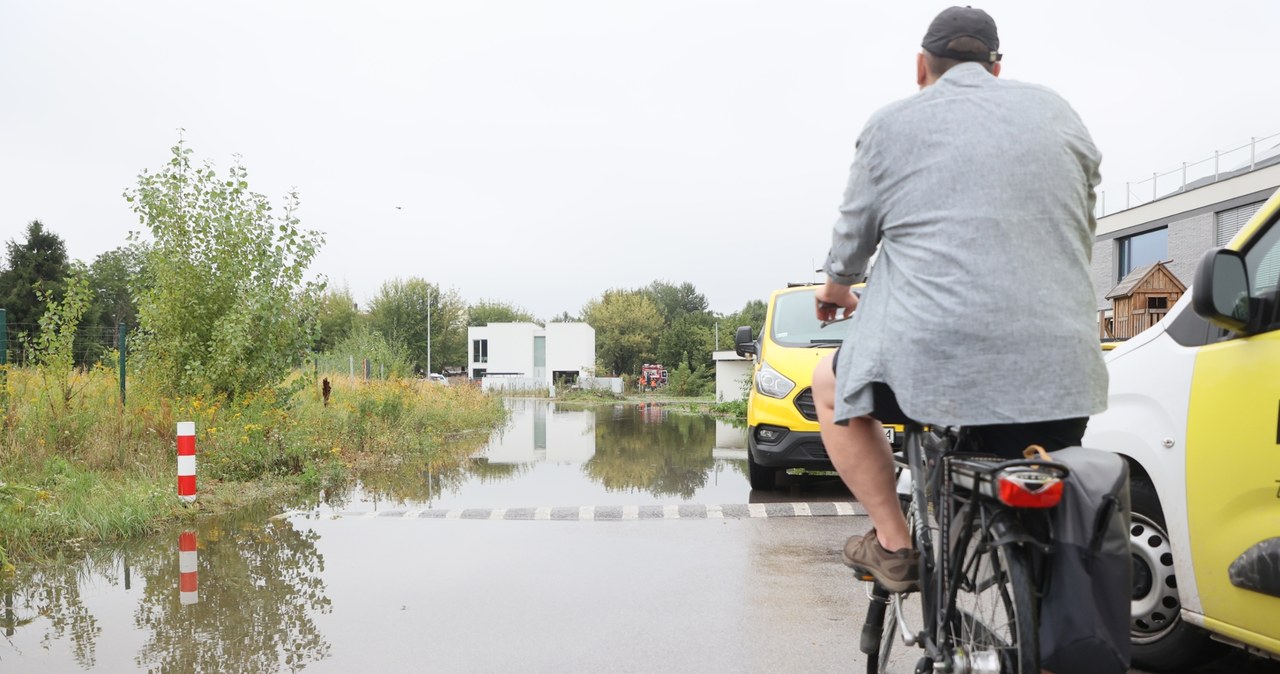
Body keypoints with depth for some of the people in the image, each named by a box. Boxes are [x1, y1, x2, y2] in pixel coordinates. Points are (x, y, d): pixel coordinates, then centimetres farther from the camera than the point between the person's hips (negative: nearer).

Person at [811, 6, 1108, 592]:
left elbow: (851, 241, 16)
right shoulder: (1056, 112, 16)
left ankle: (893, 545, 19)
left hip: (937, 357, -3)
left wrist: (836, 289, 38)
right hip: (1061, 372, 4)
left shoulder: (890, 125, 6)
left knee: (832, 383, 23)